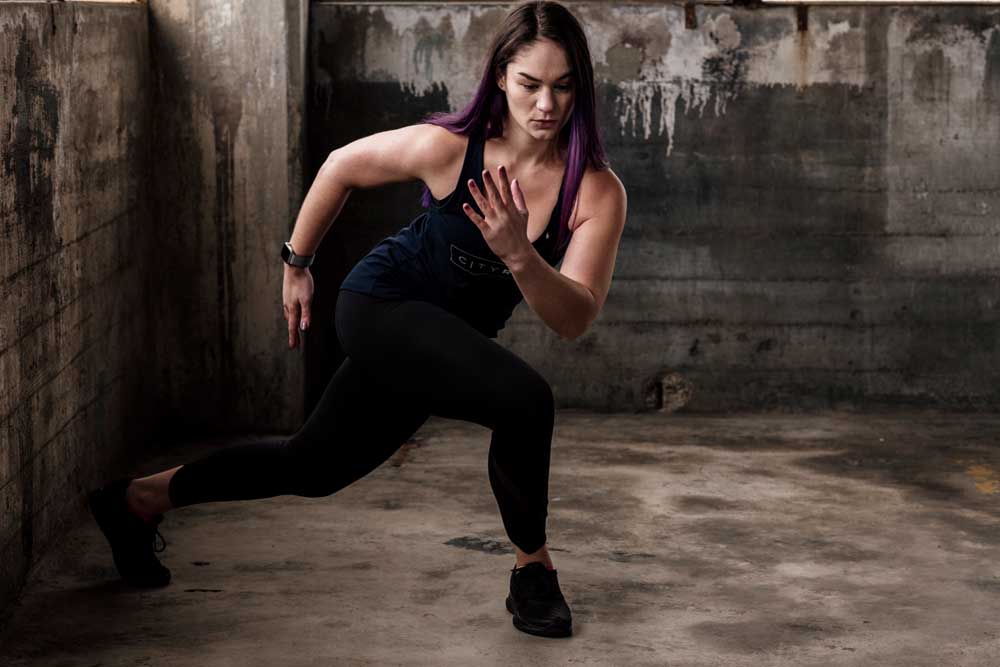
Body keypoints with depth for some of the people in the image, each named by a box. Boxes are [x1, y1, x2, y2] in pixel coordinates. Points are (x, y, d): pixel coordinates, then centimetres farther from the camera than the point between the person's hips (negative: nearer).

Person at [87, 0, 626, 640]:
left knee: (313, 468, 18)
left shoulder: (599, 192, -17)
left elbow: (575, 319, -23)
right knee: (522, 398, -29)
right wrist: (297, 264, 6)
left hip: (448, 337, 5)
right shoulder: (450, 147, -22)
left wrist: (518, 254, -41)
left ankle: (140, 499, 36)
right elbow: (342, 166, -4)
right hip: (382, 303, -5)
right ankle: (533, 569, -6)